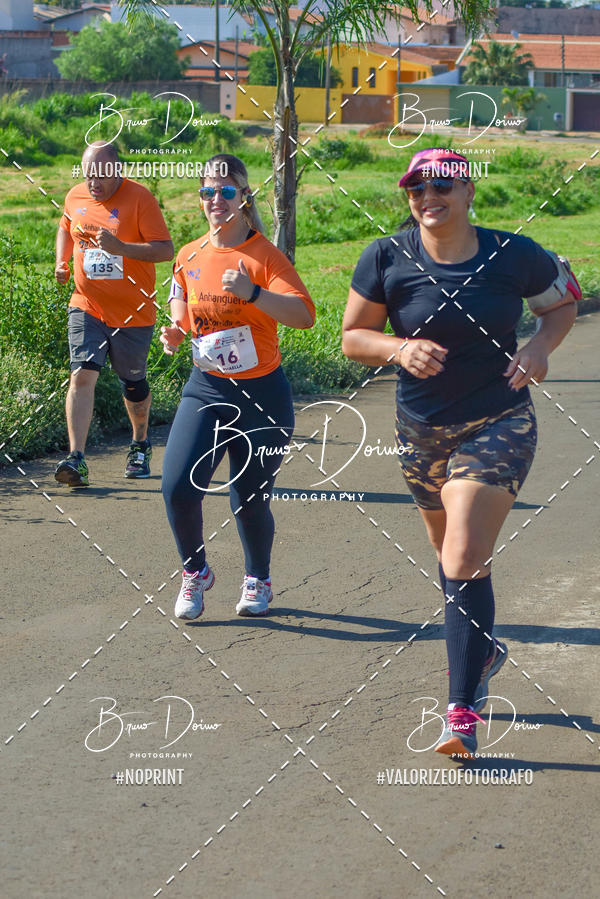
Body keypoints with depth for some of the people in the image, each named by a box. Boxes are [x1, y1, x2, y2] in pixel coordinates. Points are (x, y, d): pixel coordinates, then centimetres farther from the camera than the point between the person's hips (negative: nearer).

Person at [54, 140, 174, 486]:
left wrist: (121, 247, -29)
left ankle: (141, 446, 38)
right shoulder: (75, 197, 4)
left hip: (133, 312, -2)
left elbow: (165, 250, -16)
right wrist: (62, 261, 7)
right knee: (82, 375, -14)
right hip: (87, 307, 3)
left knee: (133, 384, 12)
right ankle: (76, 459, -19)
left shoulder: (139, 198, -12)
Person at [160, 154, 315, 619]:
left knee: (250, 501, 4)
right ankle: (195, 572, 14)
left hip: (262, 393, -3)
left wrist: (253, 292, -36)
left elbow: (304, 314, -22)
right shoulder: (189, 257, 5)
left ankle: (258, 580, 32)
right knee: (178, 487, -13)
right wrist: (175, 334, 0)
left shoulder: (265, 254, -10)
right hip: (206, 389, 3)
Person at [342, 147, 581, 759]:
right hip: (421, 431, 3)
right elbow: (353, 337, 0)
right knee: (451, 557, 20)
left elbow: (563, 303, 9)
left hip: (498, 426, -3)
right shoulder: (386, 260, -7)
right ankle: (483, 649, 49)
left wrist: (539, 347, -11)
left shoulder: (512, 256, -9)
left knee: (464, 562, -16)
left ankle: (463, 712, -11)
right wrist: (400, 348, -19)